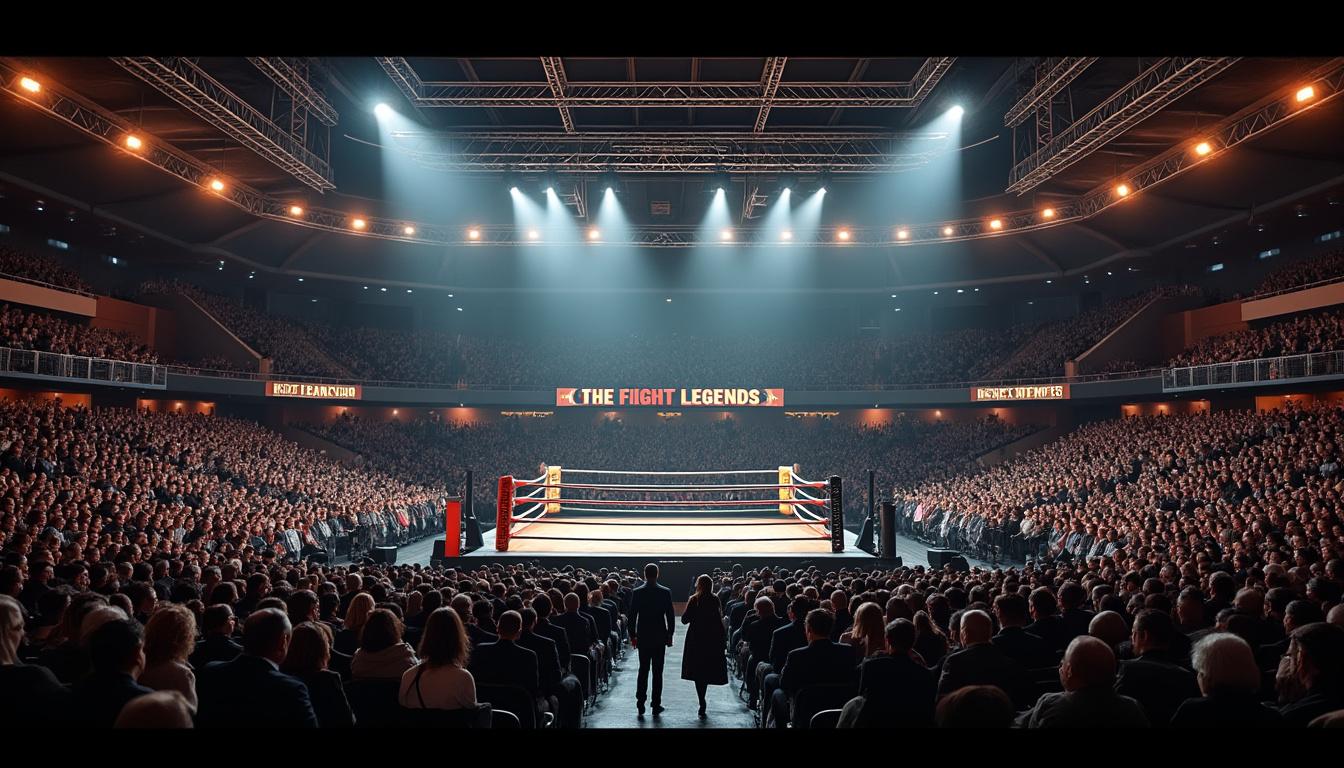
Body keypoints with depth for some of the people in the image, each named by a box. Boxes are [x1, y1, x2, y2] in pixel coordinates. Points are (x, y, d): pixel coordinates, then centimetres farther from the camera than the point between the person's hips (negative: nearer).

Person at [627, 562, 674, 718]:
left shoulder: (637, 592, -5)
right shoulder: (665, 592, -6)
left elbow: (632, 616, -3)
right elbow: (670, 616, -4)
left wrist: (632, 635, 6)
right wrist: (670, 635, 6)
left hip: (642, 637, 1)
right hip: (660, 637, -1)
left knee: (643, 670, 11)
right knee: (657, 672, 5)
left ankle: (640, 704, 7)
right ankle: (656, 705, 7)